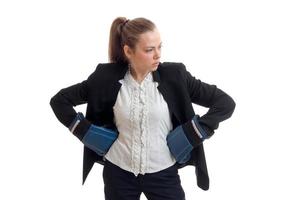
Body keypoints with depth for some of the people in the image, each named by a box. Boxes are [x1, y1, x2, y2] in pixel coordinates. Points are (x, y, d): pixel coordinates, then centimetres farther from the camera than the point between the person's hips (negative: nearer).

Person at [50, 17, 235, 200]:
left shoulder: (174, 75, -10)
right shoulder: (107, 77, -8)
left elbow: (226, 103, -8)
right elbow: (59, 100, 2)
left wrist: (190, 136, -11)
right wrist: (87, 133, -5)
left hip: (164, 173, 0)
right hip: (118, 173, 1)